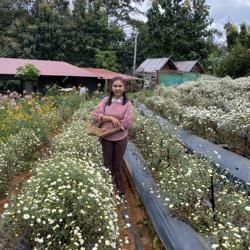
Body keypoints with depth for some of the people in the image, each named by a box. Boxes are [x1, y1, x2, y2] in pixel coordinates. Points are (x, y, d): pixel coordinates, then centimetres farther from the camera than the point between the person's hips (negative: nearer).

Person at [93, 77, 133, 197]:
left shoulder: (127, 103, -8)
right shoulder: (106, 100, -3)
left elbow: (127, 123, -14)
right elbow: (96, 115, -8)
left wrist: (110, 131, -17)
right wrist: (111, 118, -21)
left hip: (120, 138, -2)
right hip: (106, 138, 2)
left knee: (118, 164, 11)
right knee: (108, 164, 14)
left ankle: (120, 190, 29)